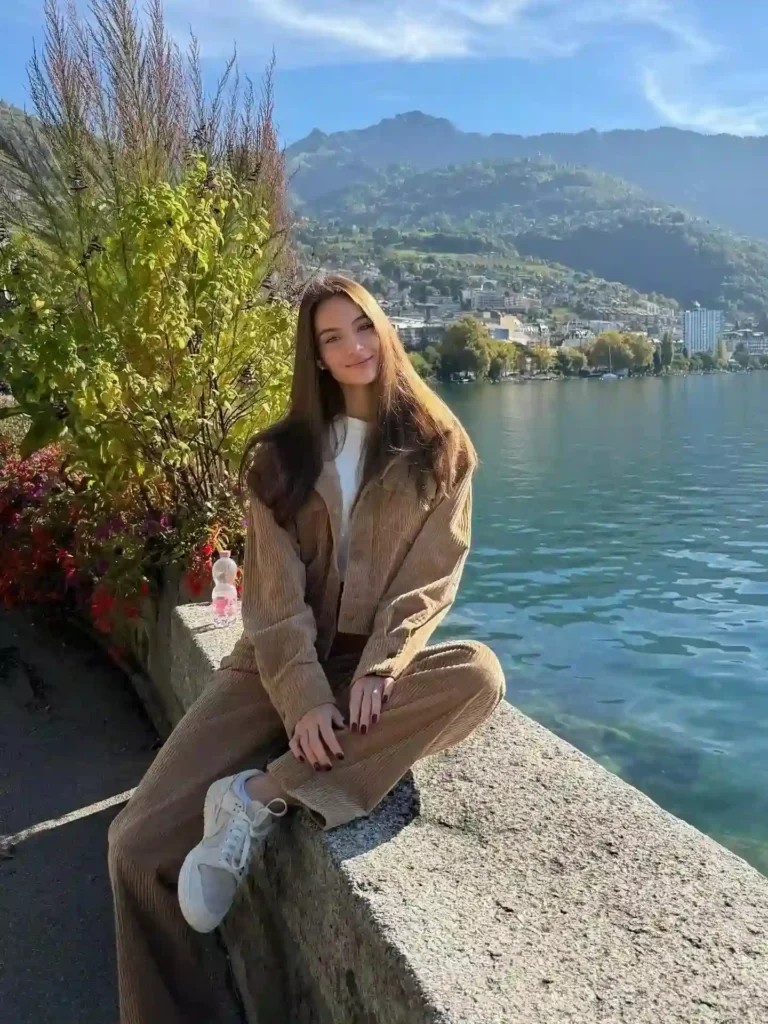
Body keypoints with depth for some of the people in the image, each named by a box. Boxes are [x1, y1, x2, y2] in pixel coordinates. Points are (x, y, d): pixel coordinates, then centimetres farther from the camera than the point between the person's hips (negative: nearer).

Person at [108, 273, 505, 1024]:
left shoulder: (438, 449, 4)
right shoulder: (282, 454, 4)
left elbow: (431, 578, -4)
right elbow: (276, 590, -5)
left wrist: (376, 672, -20)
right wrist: (304, 696, -19)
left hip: (379, 664, 0)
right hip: (284, 664, 0)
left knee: (479, 676, -35)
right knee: (138, 843, -17)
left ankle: (262, 796, -27)